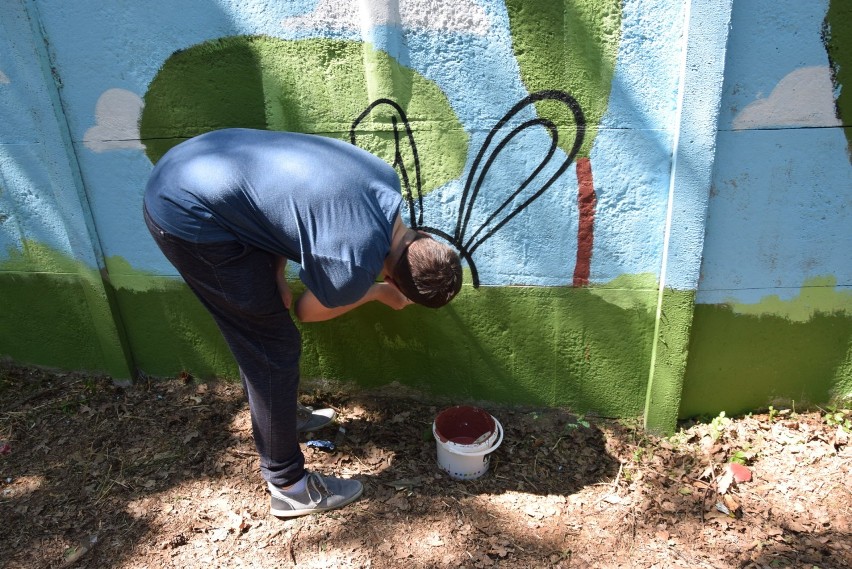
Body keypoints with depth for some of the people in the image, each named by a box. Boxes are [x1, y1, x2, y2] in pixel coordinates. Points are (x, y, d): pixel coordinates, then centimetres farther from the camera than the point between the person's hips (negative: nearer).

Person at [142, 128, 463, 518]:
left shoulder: (386, 180, -1)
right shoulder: (355, 265, -23)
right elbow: (307, 311, 0)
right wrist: (379, 293, 11)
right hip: (188, 218, -9)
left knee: (256, 335, 22)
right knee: (274, 347, 0)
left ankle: (277, 419, 45)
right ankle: (287, 486, 17)